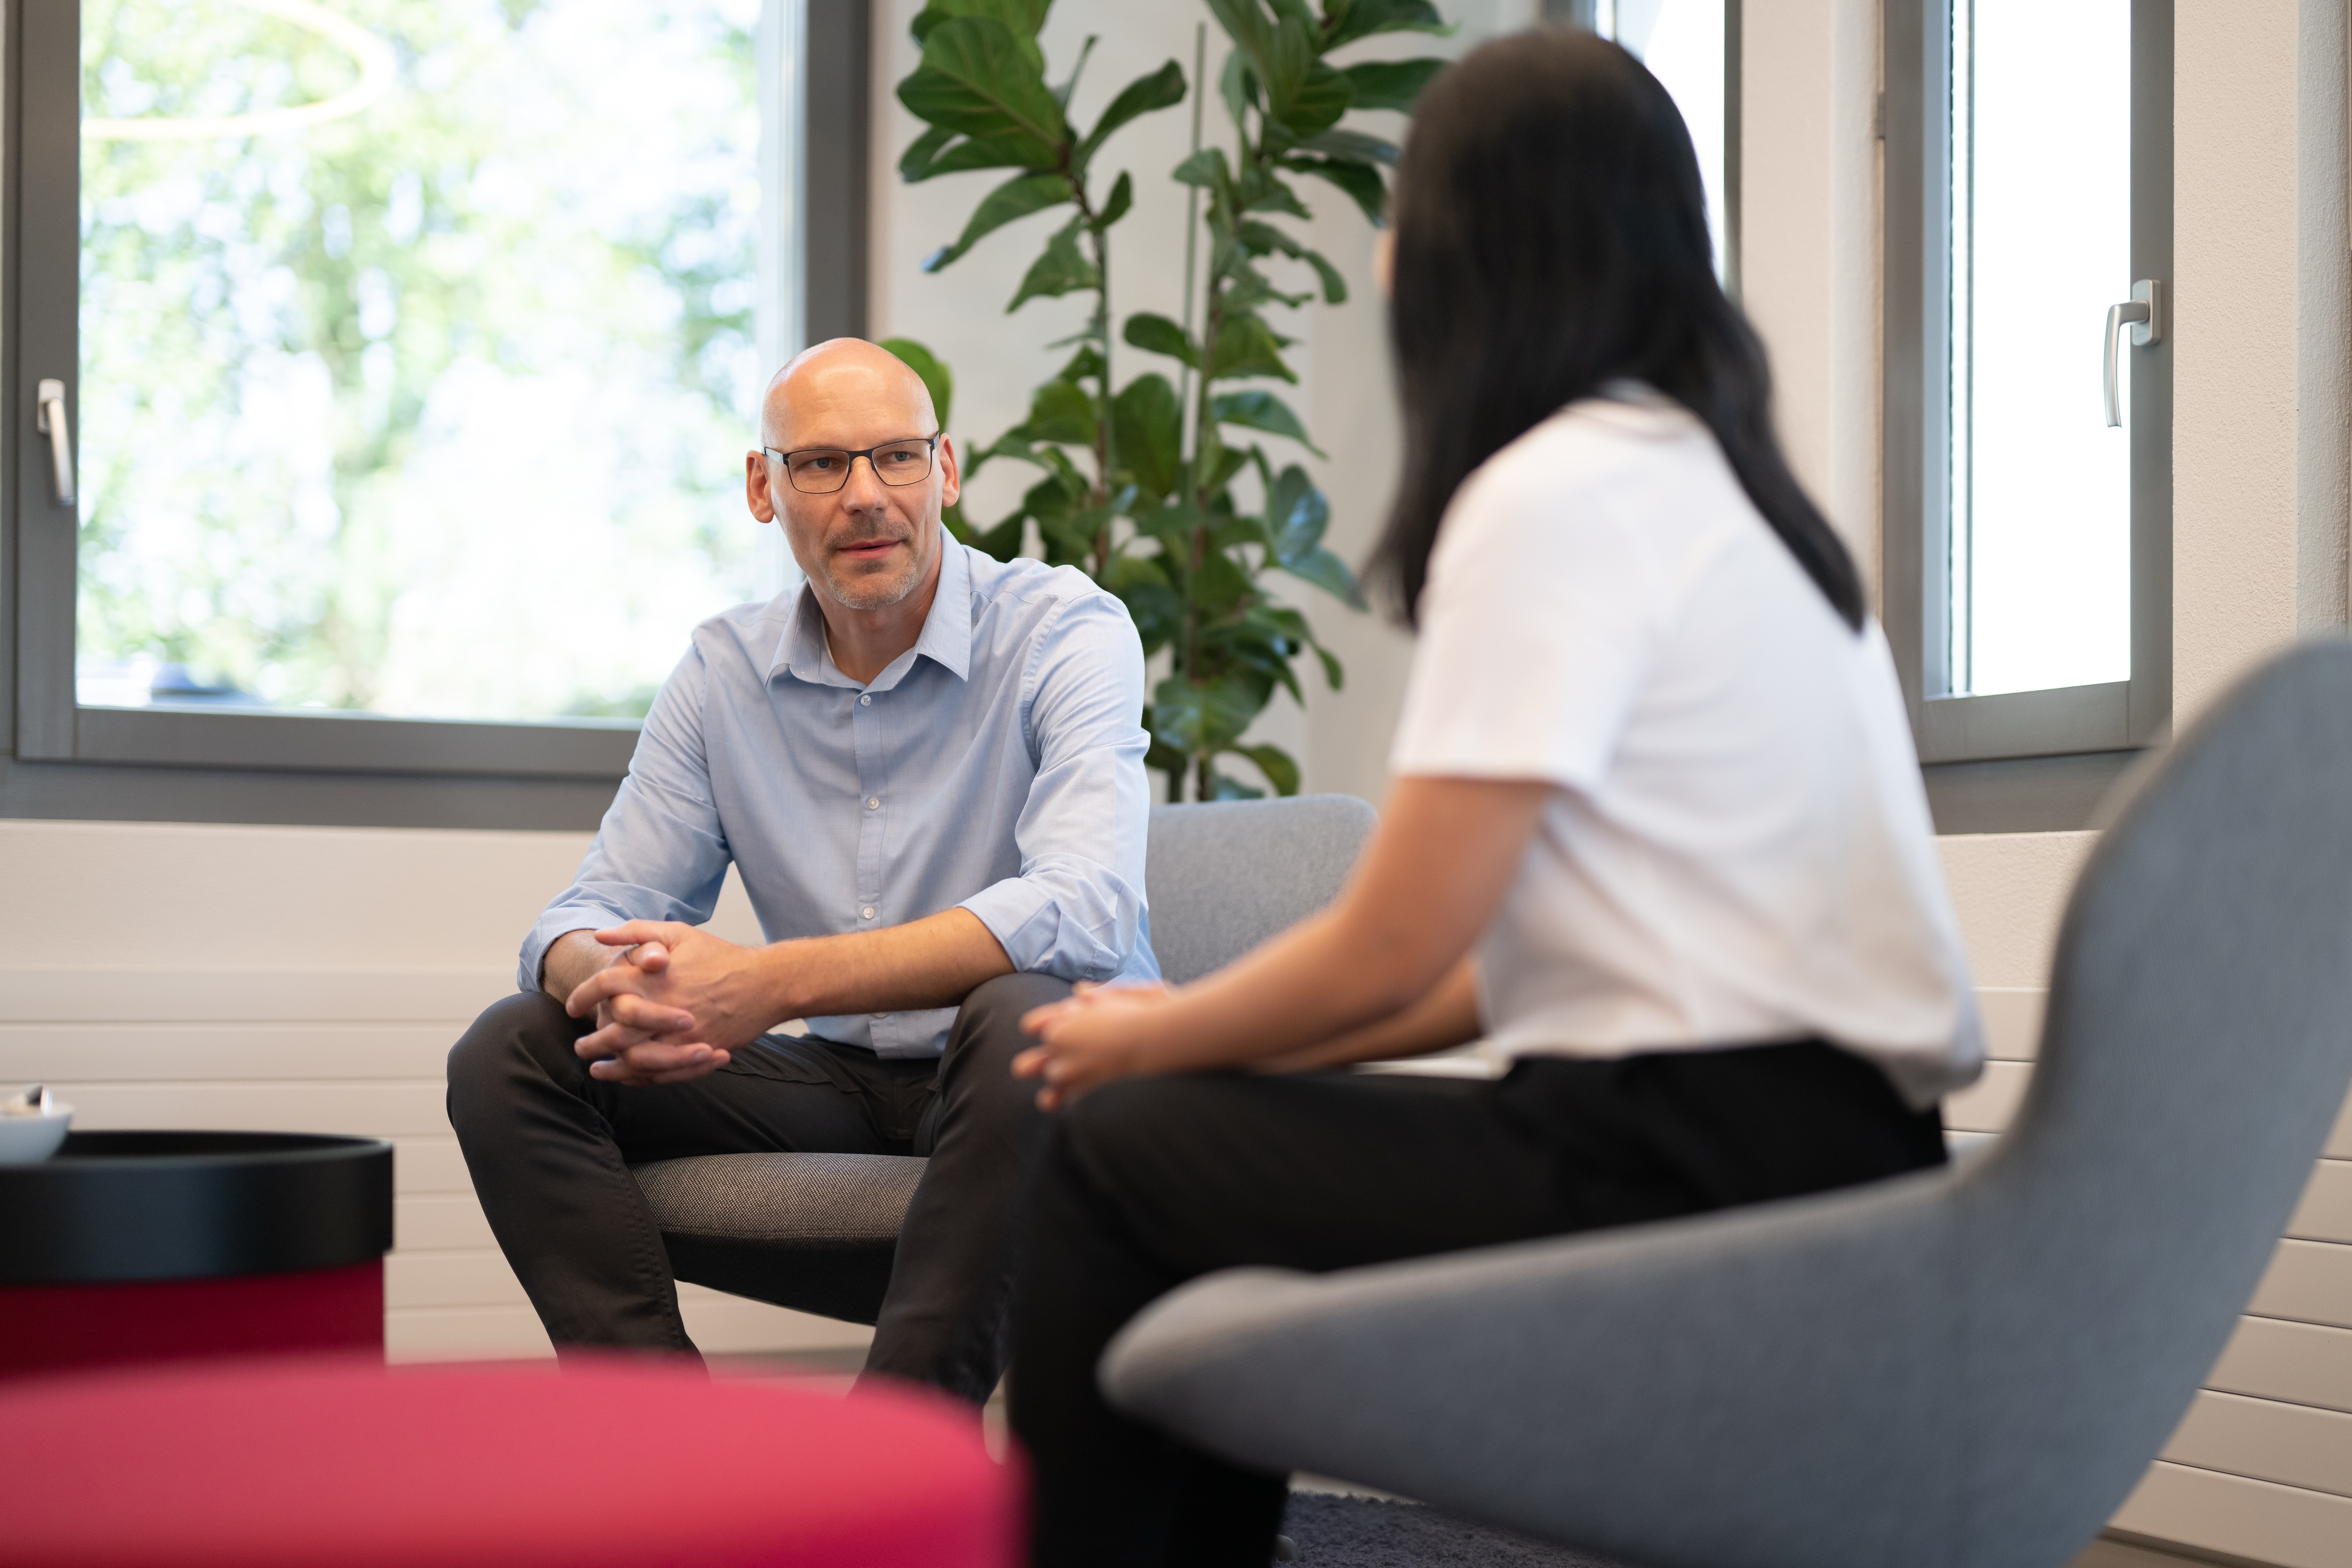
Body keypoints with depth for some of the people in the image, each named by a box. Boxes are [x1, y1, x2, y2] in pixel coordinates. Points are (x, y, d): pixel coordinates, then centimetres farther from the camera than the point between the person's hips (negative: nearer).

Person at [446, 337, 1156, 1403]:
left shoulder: (1066, 630, -11)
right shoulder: (723, 669, 5)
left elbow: (1084, 910, -27)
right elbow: (587, 918, 3)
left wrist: (772, 982, -34)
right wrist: (619, 984, -26)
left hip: (1043, 1076, -5)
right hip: (836, 1083, 5)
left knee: (1020, 1015, -39)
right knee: (508, 1054, -10)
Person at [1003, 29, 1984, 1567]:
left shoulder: (1558, 496, -12)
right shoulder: (1713, 477, 17)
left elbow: (1392, 950, -12)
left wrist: (1151, 1041, 6)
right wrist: (1207, 1033, 17)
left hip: (1692, 1179, -9)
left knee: (1115, 1148, -2)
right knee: (1218, 1123, 18)